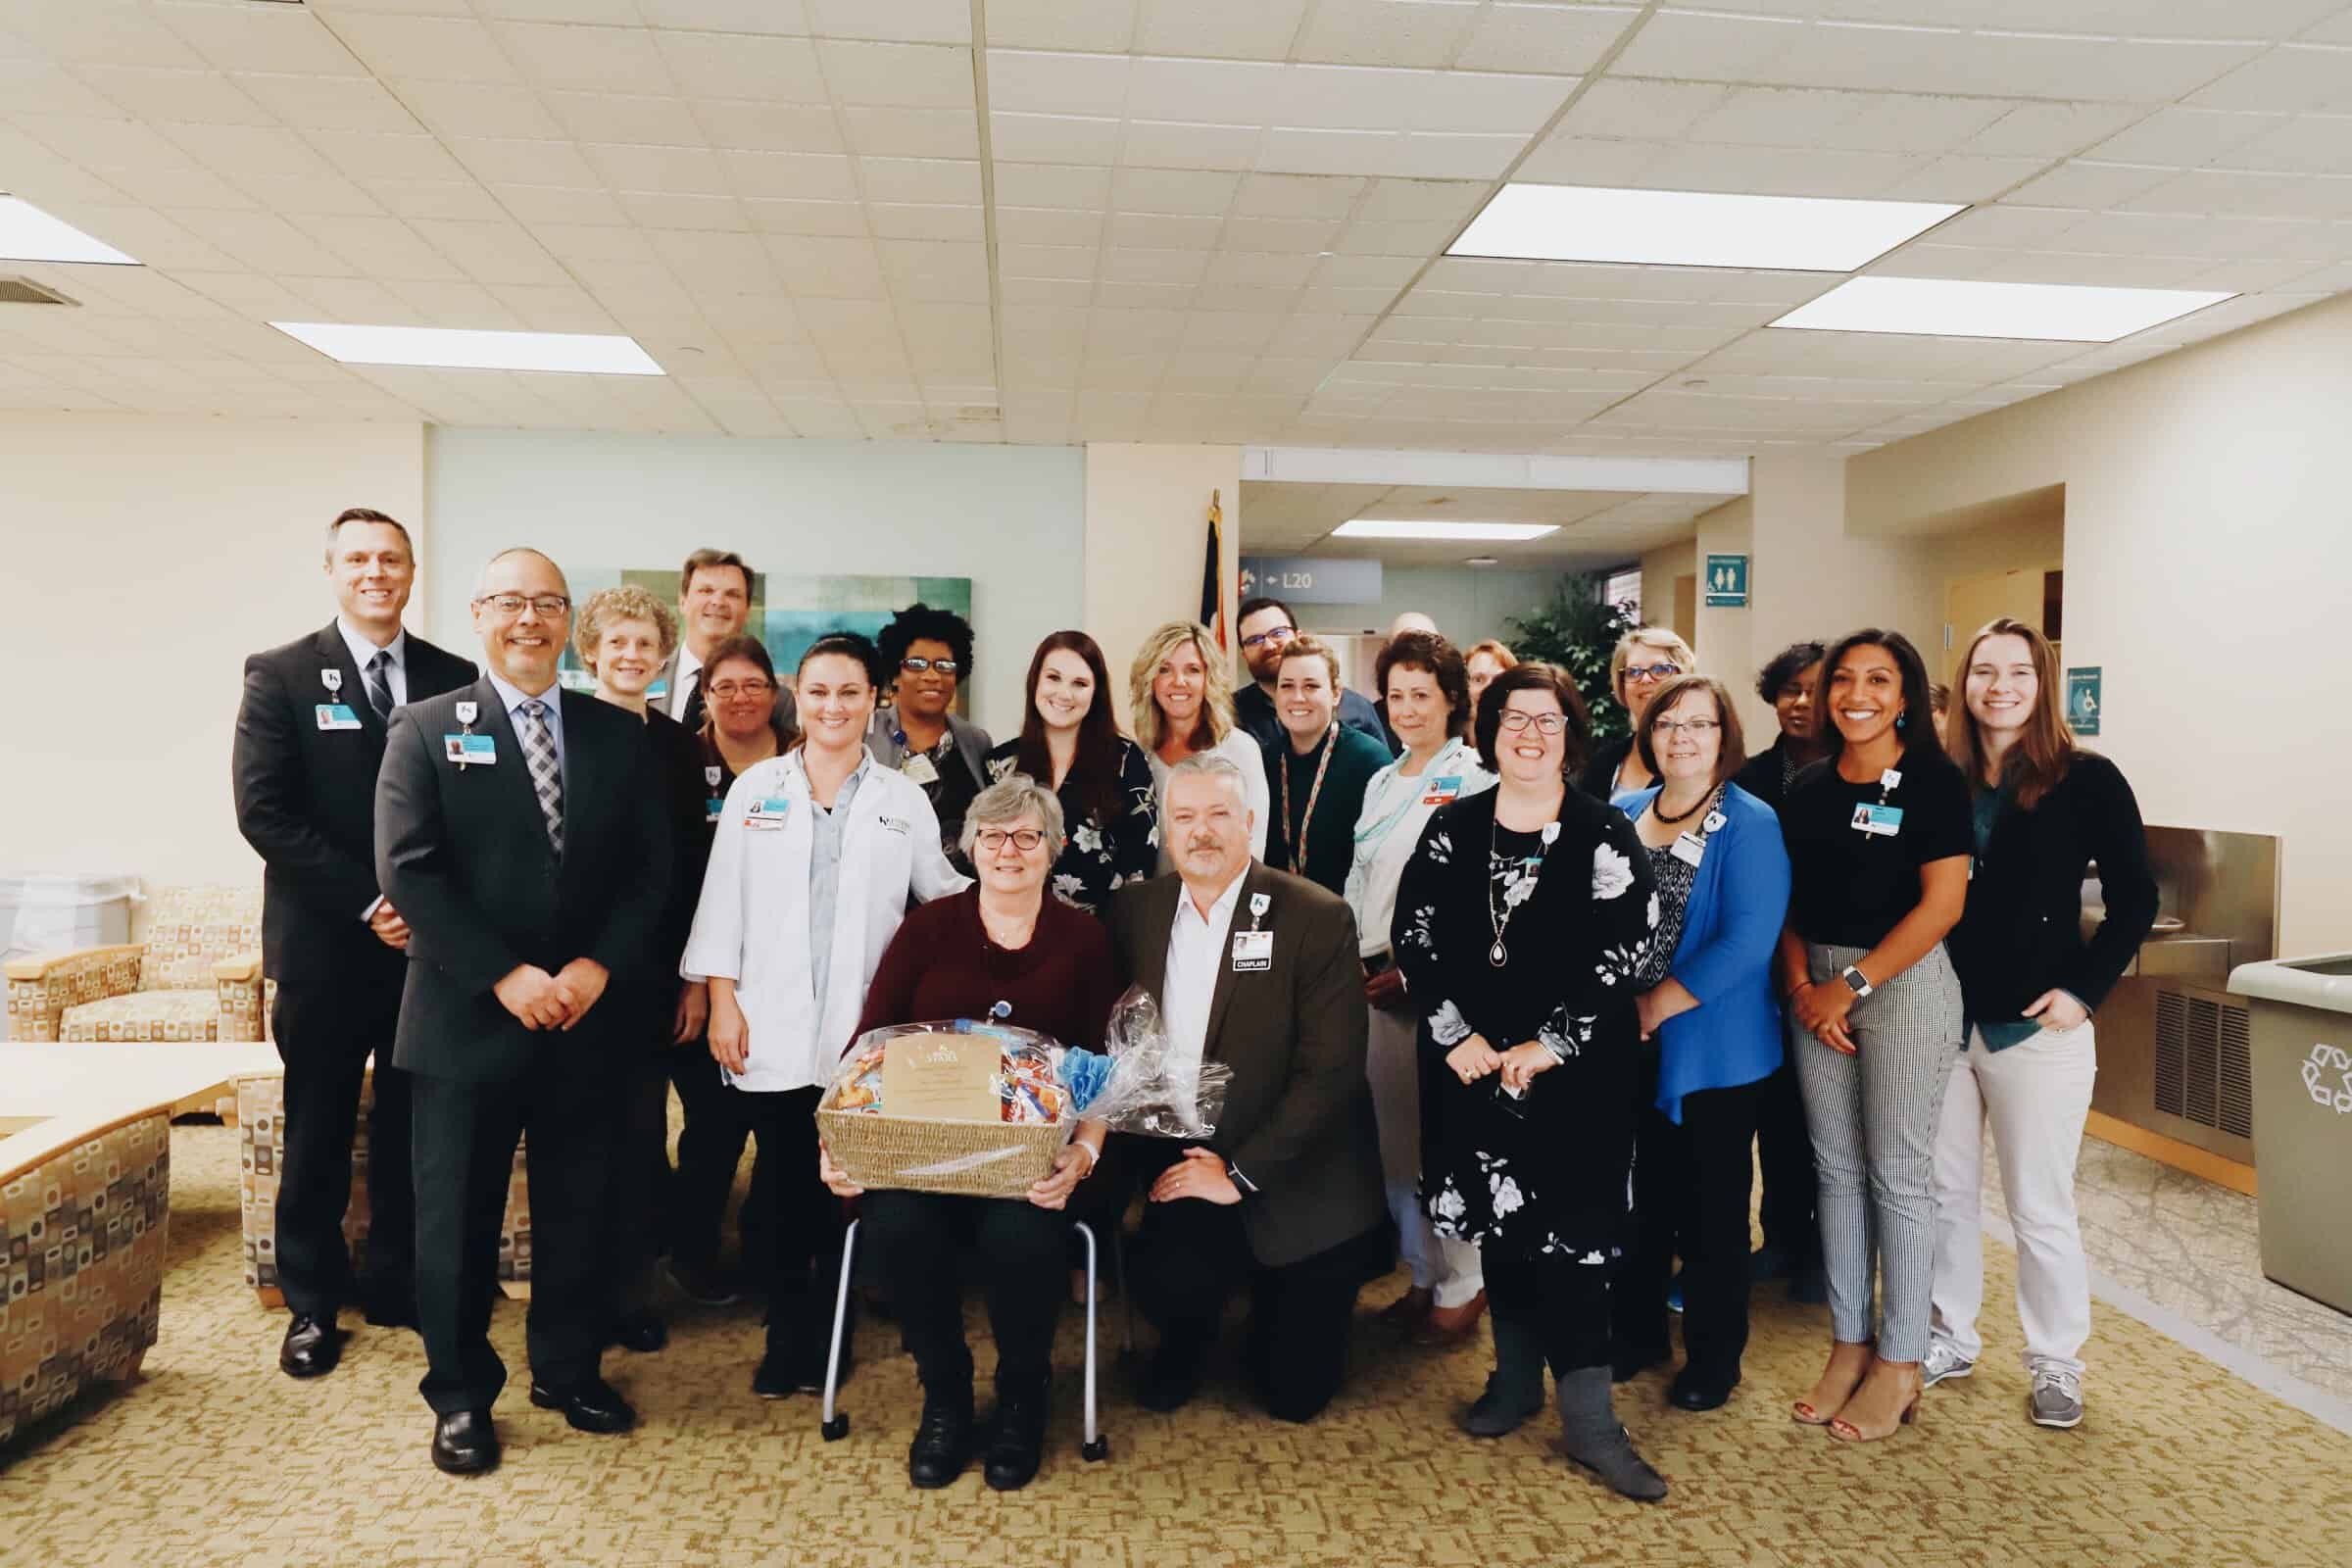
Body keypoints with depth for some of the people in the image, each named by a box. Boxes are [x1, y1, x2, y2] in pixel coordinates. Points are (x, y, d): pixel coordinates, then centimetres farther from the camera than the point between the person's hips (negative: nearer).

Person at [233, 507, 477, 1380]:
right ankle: (311, 1304, 25)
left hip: (431, 944, 2)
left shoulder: (454, 679, 5)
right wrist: (368, 903, -15)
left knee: (412, 1130, 11)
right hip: (324, 947, -2)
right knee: (318, 1135, 10)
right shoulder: (281, 676, -1)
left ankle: (399, 1285, 27)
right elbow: (262, 811, -9)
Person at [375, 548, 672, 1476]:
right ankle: (460, 1394, 27)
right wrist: (505, 976, -17)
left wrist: (598, 965, -11)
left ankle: (569, 1371, 32)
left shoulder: (618, 734, 7)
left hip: (588, 1018, 3)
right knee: (458, 1216, 9)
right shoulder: (426, 730, -1)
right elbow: (409, 871, -9)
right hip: (466, 1019, -2)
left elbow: (651, 867, 3)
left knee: (578, 1209, 14)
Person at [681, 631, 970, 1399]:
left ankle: (827, 1329, 22)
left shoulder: (903, 799, 7)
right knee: (785, 1183, 6)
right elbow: (725, 899, 4)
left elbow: (946, 895, 10)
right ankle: (785, 1333, 21)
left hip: (863, 1032, 0)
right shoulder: (755, 787, 7)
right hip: (771, 1028, 0)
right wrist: (721, 1001, -1)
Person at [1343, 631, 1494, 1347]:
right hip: (1380, 982, 7)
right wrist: (1354, 961, 6)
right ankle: (1424, 1274, 27)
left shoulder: (1474, 782, -8)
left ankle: (1461, 1287, 15)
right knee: (1396, 1136, 13)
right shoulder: (1381, 783, 14)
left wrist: (1419, 971, -16)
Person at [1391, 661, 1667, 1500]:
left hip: (1578, 1068, -3)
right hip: (1473, 1060, 3)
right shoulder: (1451, 829, 5)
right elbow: (1414, 936, 2)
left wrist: (1550, 1044, -13)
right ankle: (1516, 1375, 29)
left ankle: (1588, 1418, 5)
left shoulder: (1606, 836, -3)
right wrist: (1456, 1034, -7)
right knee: (1498, 1219, 12)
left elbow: (1621, 951, -9)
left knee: (1571, 1228, -4)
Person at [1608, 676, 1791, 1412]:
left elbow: (1748, 938, -20)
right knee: (1639, 1195, 16)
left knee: (1712, 1206, 9)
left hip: (1714, 1048, -4)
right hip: (1629, 1046, 5)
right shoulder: (1622, 814, 6)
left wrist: (1656, 1007, -18)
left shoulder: (1750, 824, -10)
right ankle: (1636, 1331, 34)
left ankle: (1714, 1357, 26)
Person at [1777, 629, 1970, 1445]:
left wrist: (1852, 984, -14)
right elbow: (1787, 901, 9)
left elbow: (1941, 904, -13)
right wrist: (1801, 985, -6)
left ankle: (1900, 1363, 16)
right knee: (1837, 1168, 11)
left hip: (1903, 979, -5)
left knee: (1898, 1174, 2)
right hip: (1817, 987, 5)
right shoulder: (1807, 788, 9)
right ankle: (1848, 1346, 23)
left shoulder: (1933, 780, -7)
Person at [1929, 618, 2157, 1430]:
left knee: (2040, 1207, 7)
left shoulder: (2086, 780, -6)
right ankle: (1951, 1336, 31)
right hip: (1942, 1023, 3)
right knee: (1944, 1191, 14)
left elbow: (2135, 900, -3)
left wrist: (2084, 990, -10)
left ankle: (2056, 1364, 25)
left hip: (2035, 1028, -3)